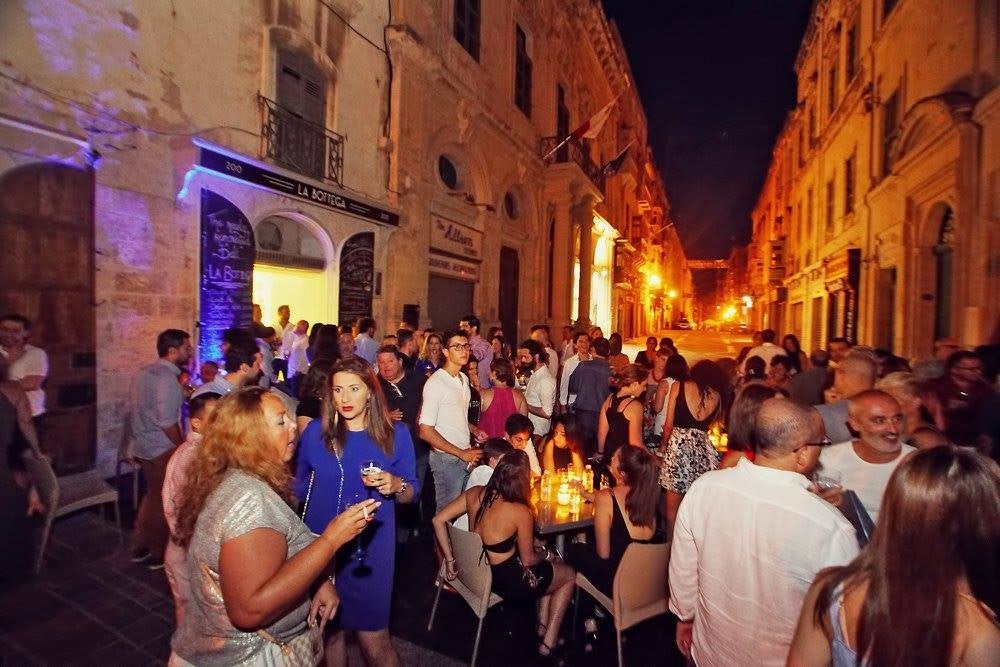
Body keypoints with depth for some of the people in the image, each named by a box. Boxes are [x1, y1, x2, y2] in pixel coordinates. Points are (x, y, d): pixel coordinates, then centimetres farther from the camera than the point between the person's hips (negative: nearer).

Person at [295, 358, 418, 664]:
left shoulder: (396, 433, -8)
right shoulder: (315, 432, -5)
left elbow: (412, 493, -2)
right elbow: (299, 488, 11)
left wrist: (395, 485, -22)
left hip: (371, 549, -1)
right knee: (329, 632, 19)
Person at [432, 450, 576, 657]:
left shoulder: (475, 493, -13)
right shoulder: (521, 512, -28)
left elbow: (438, 520, -8)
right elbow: (528, 559, -14)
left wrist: (450, 559, 0)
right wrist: (546, 557, 8)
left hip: (477, 570, 6)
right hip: (509, 582, -6)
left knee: (547, 569, 28)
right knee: (569, 574, 20)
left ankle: (542, 627, 33)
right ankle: (548, 642, 25)